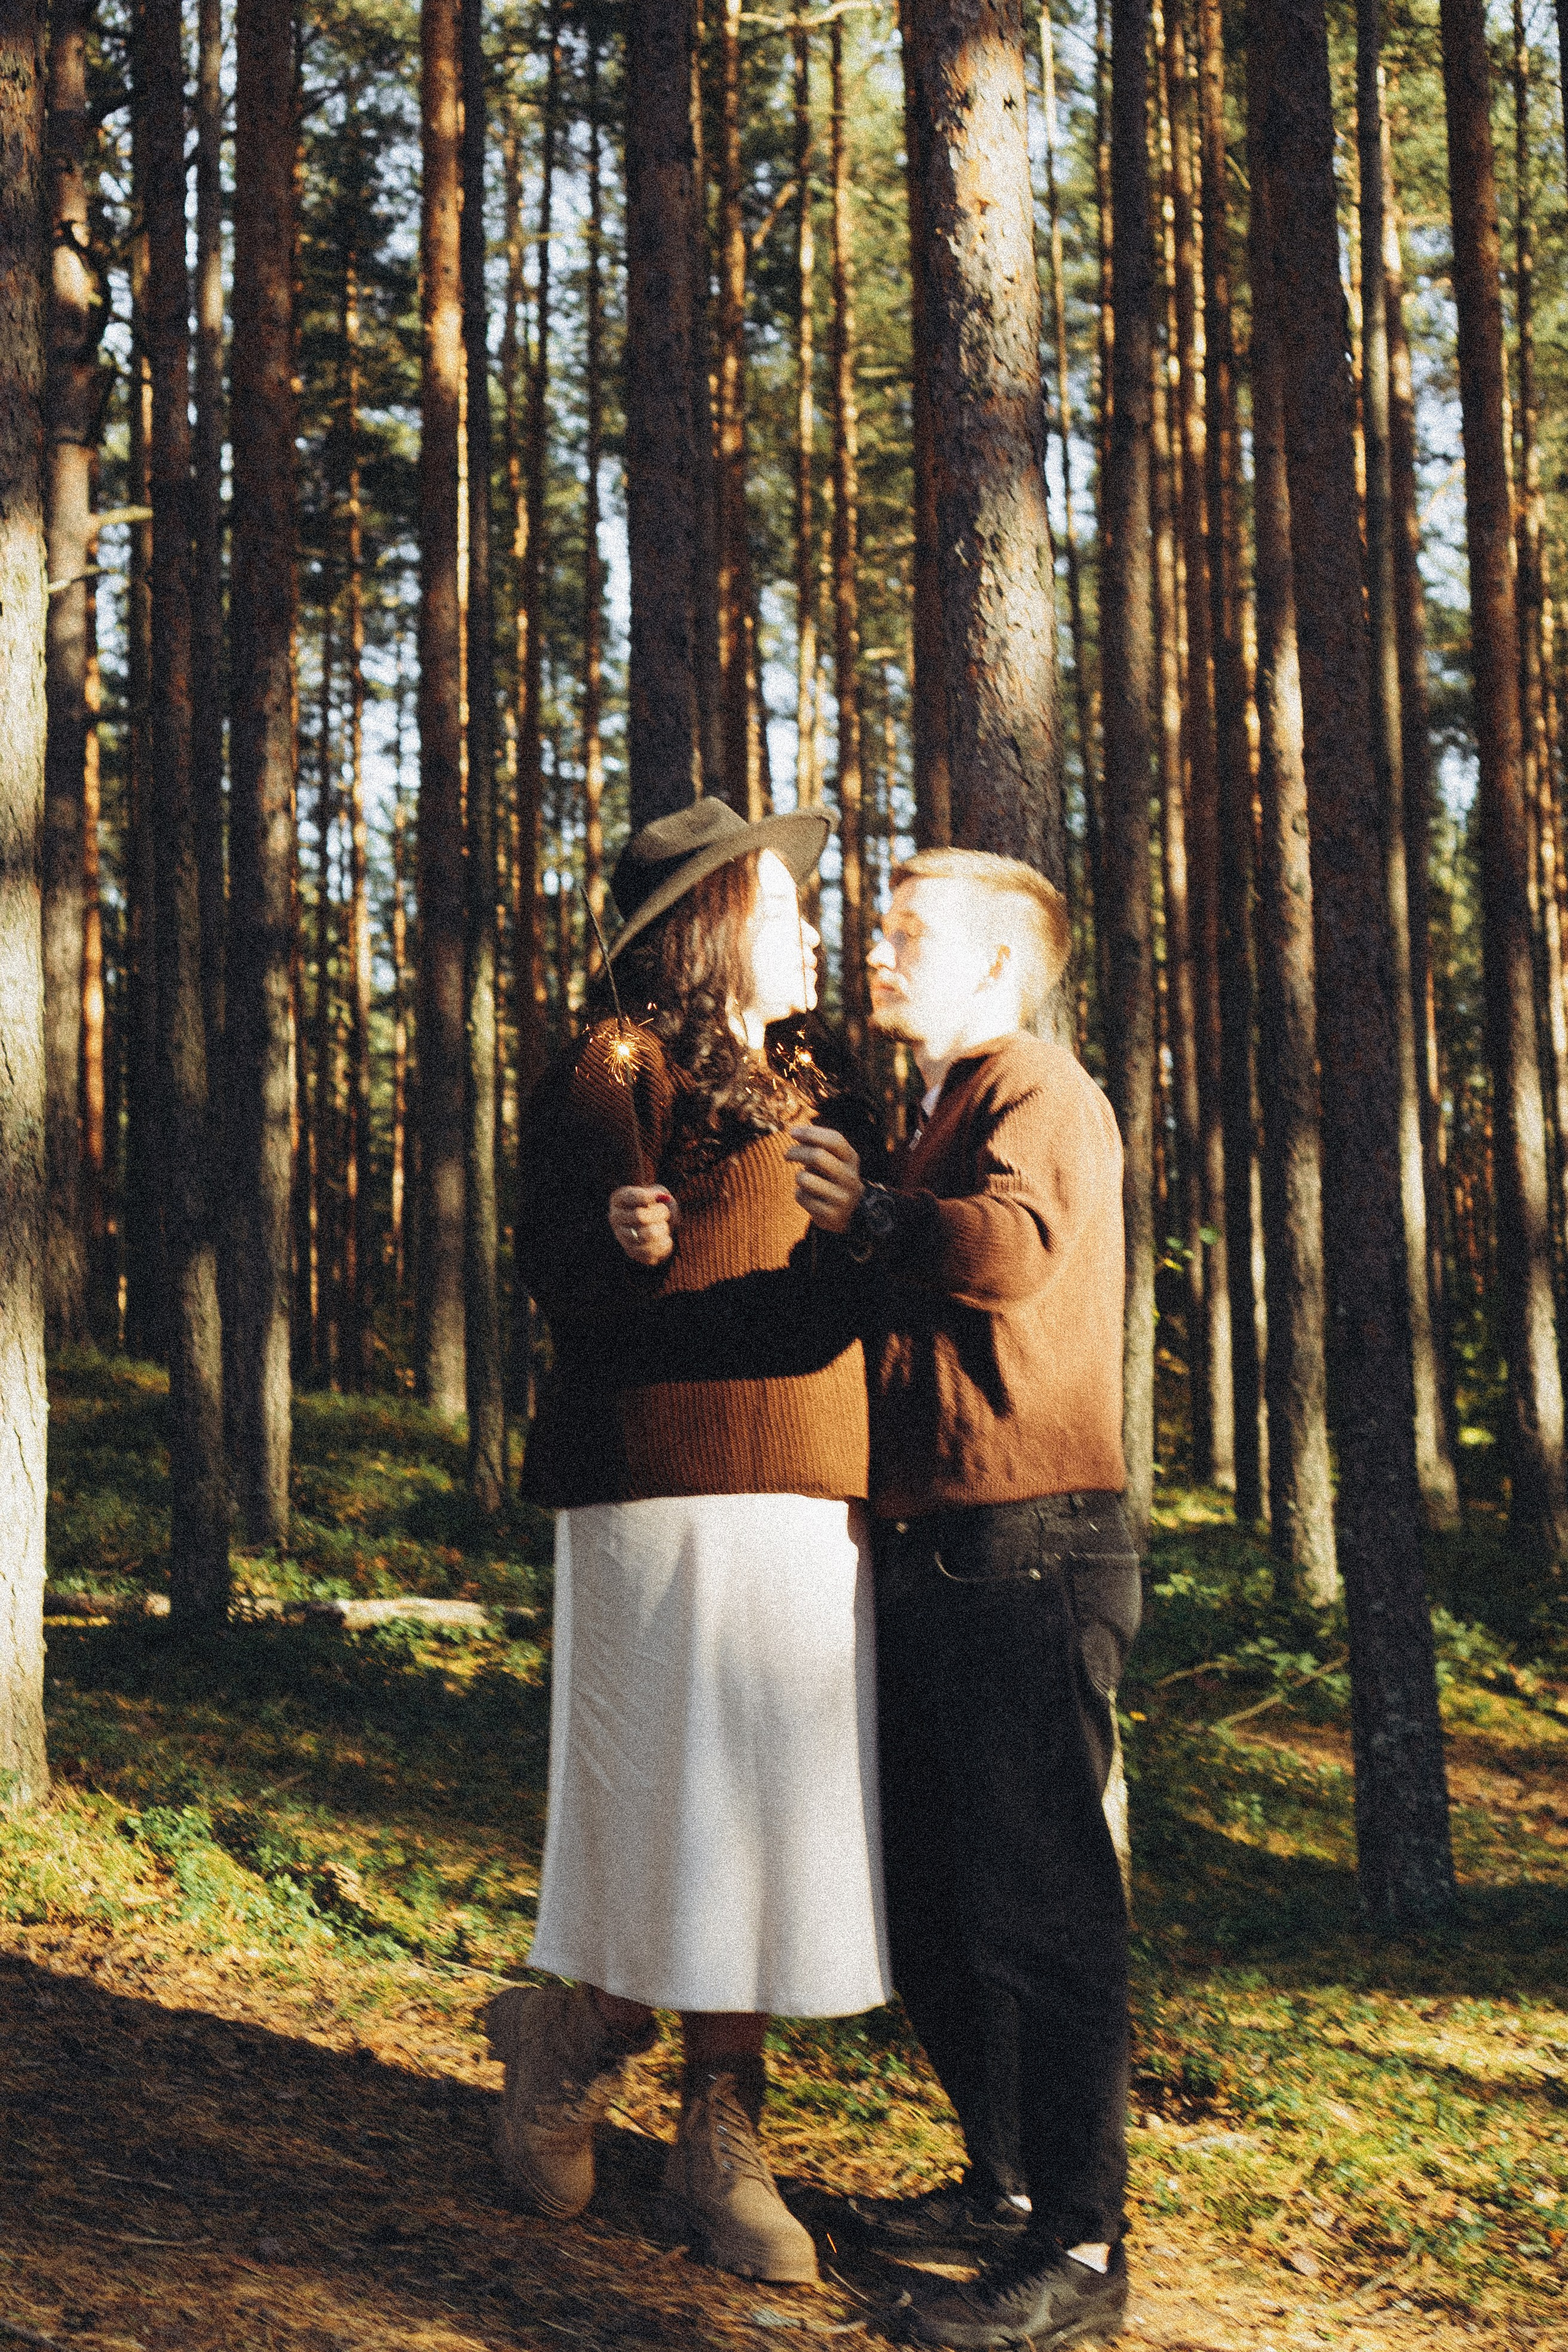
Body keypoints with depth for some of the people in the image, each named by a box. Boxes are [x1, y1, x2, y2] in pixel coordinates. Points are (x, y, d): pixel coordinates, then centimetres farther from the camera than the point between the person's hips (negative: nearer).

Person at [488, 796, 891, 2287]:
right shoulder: (618, 1069, -2)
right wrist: (624, 1240, -29)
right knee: (678, 1823, -6)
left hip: (813, 1507, 8)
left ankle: (720, 2141, 14)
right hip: (671, 1502, -7)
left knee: (772, 1830, 6)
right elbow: (561, 1273, -11)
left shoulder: (802, 1096, 23)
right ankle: (564, 2034, 21)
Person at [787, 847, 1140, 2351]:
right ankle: (1010, 2181, 29)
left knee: (1037, 1908, -7)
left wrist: (869, 1214, -12)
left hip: (1028, 1553, -10)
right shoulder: (940, 1119, 23)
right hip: (933, 1555, 10)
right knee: (928, 1903, 16)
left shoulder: (1038, 1091, -8)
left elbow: (1013, 1246, -28)